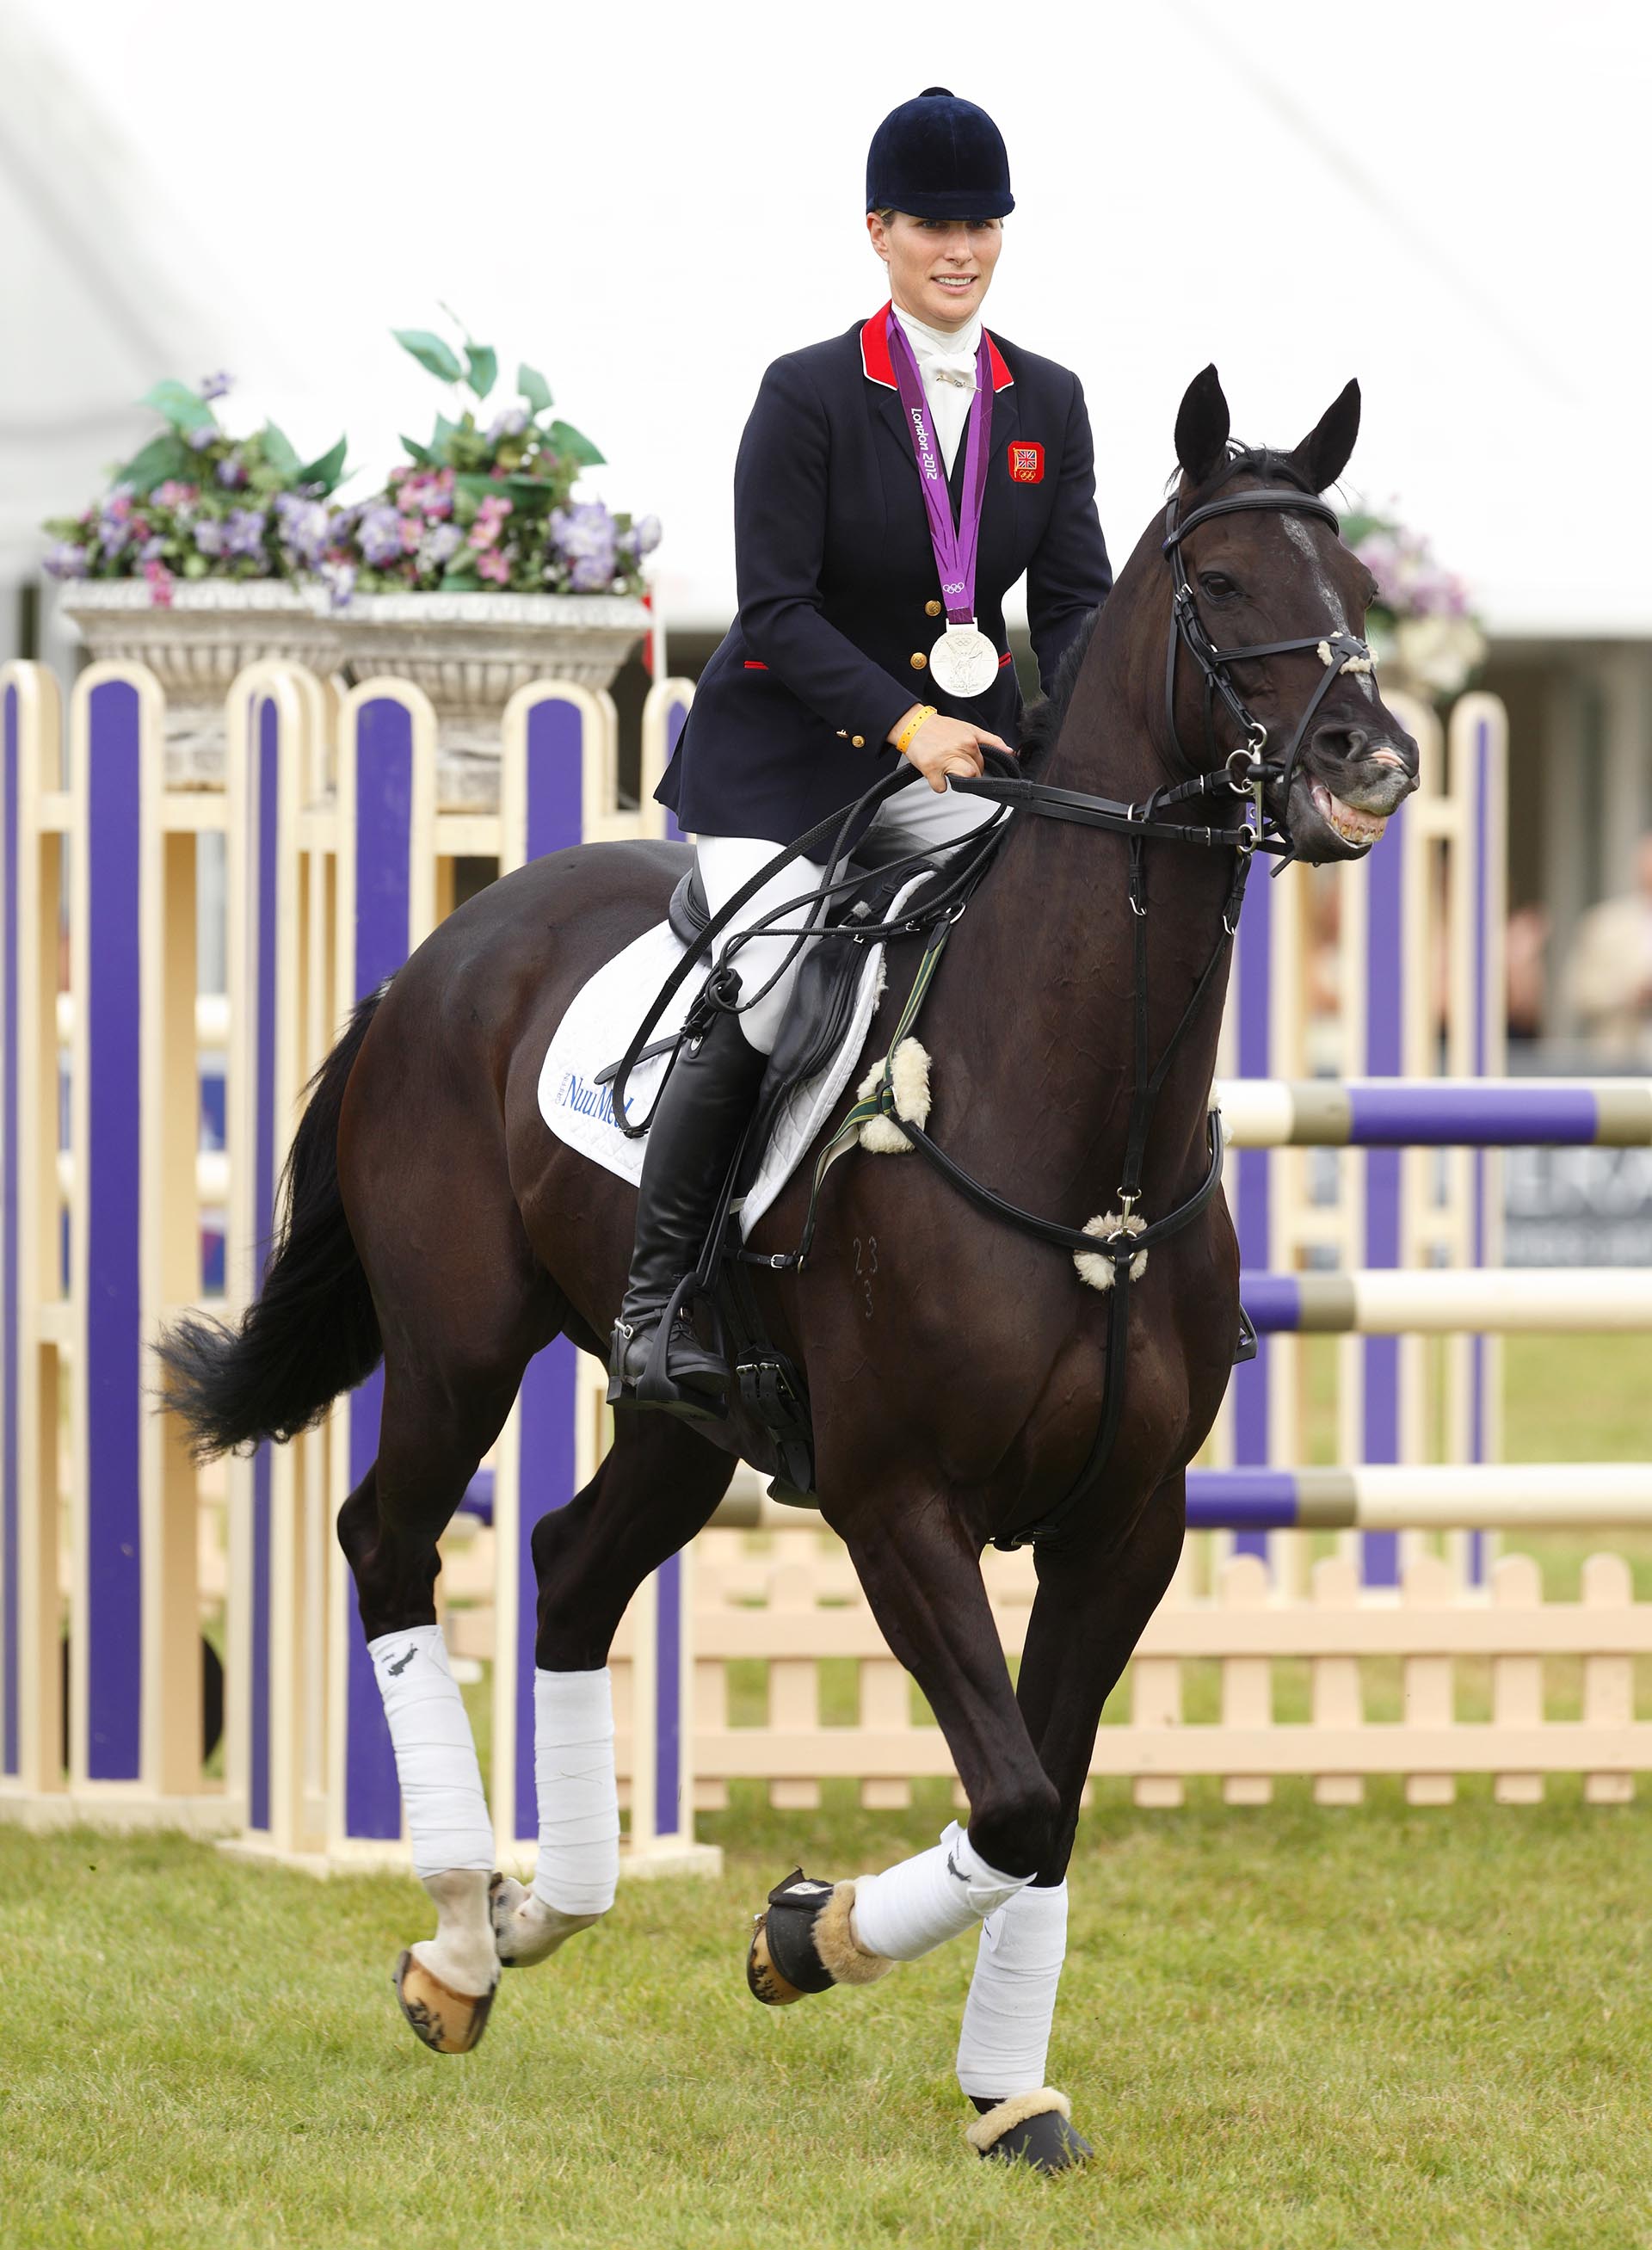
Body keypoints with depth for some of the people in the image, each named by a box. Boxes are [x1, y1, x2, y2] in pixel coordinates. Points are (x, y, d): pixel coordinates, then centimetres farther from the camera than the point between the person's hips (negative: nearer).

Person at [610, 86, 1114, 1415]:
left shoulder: (1049, 405, 5)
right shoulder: (809, 396, -9)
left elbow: (1078, 600, 3)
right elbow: (777, 610, -13)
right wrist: (904, 722, -25)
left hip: (959, 749, 4)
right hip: (786, 755, -4)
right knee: (758, 998, -21)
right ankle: (657, 1295, -9)